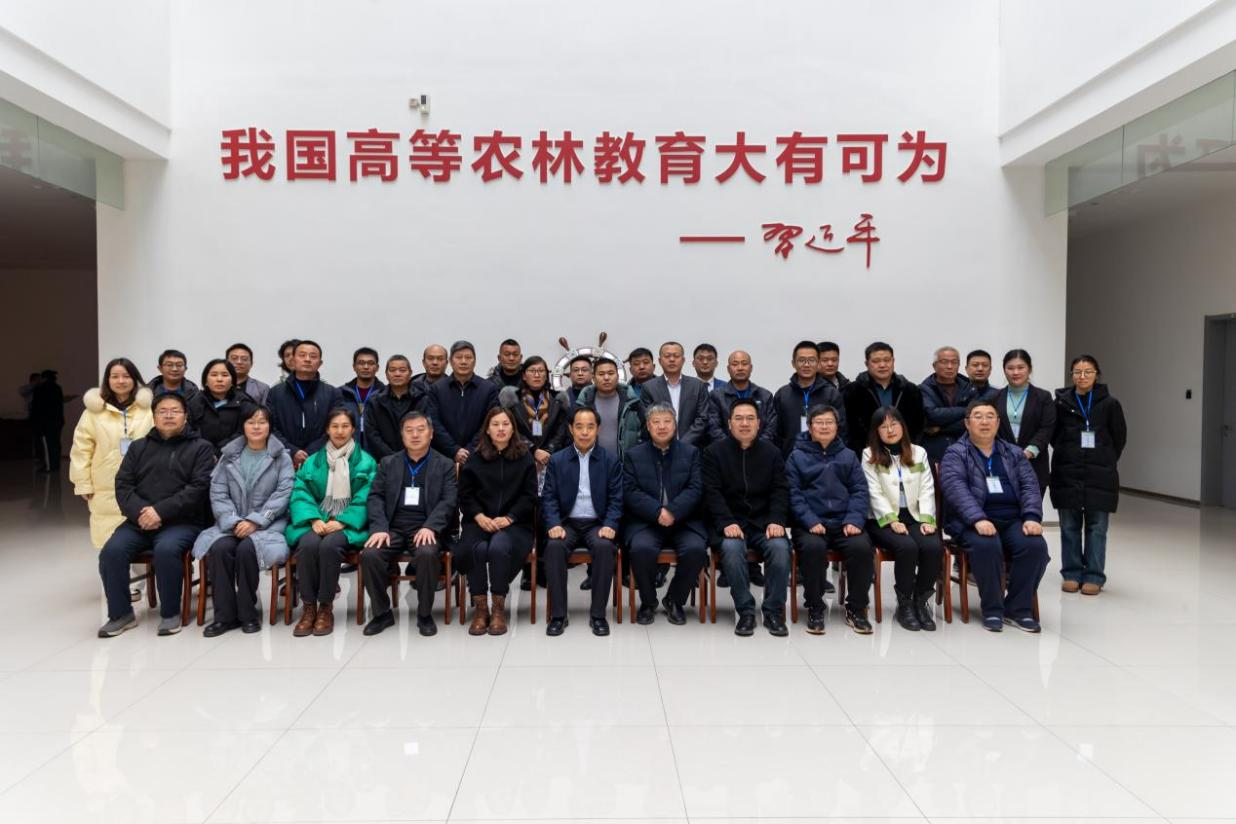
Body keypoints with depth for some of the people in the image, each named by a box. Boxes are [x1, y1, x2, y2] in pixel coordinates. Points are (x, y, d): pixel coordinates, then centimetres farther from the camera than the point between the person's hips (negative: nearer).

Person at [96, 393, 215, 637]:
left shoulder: (200, 448, 6)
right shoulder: (138, 447, 19)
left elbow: (198, 488, -7)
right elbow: (123, 485, 9)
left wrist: (161, 511, -17)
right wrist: (140, 512, -12)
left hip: (182, 522, -4)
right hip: (139, 521, 4)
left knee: (166, 550, -33)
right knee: (112, 551, -22)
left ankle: (170, 613, -13)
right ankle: (121, 614, -4)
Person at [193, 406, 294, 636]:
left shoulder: (281, 456, 5)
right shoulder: (229, 455, 12)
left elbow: (283, 494, -6)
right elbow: (218, 493, 4)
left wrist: (255, 521, -16)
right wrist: (234, 522, -12)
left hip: (267, 523, -2)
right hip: (232, 523, 3)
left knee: (247, 549, -32)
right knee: (219, 548, -28)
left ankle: (248, 613, -15)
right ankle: (225, 615, -18)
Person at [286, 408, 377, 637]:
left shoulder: (365, 462, 9)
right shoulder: (312, 462, 17)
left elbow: (365, 498, -1)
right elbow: (300, 493, 7)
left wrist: (342, 521, -15)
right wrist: (314, 518, -12)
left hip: (348, 523, -2)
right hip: (317, 520, 2)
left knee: (330, 545, -34)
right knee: (308, 545, -32)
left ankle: (326, 608, -20)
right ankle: (309, 608, -21)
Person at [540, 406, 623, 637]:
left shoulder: (611, 460, 6)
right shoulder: (557, 460, 8)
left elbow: (616, 499, 2)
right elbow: (549, 497, 3)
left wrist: (610, 525, -15)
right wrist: (554, 524, -14)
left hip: (597, 524, -1)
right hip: (567, 523, 1)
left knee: (605, 547, -33)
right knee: (554, 546, -31)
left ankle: (598, 614, -19)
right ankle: (558, 614, -19)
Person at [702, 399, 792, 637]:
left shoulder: (772, 453, 12)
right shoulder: (714, 453, 5)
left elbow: (780, 491, 6)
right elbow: (712, 492, -4)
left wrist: (776, 521, -11)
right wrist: (727, 523, -19)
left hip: (764, 522, 2)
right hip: (729, 524, -2)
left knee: (780, 547, -28)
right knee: (732, 548, -33)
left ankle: (774, 612, -13)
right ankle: (745, 611, -18)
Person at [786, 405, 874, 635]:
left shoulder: (849, 456, 19)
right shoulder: (797, 457, 10)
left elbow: (859, 491, 9)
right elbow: (794, 494, -1)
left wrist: (855, 520, -9)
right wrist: (810, 521, -16)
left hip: (844, 523, 2)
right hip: (810, 524, -2)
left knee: (862, 547, -27)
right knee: (813, 547, -33)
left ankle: (856, 608, -7)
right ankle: (815, 608, -13)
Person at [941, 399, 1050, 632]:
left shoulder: (1014, 454, 19)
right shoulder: (955, 453, 5)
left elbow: (1029, 487, 8)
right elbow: (956, 488, -12)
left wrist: (1032, 517, -12)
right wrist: (978, 519, -27)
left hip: (1012, 519, 4)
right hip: (972, 521, -4)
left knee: (1036, 546, -24)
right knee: (987, 546, -34)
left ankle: (1018, 609, -10)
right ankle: (992, 610, -16)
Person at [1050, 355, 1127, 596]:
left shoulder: (1109, 404, 1)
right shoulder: (1061, 403, 1)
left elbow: (1119, 437, 9)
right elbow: (1053, 436, 10)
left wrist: (1105, 461, 8)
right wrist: (1068, 456, 4)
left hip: (1099, 475, -1)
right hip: (1067, 474, 1)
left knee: (1097, 527, 3)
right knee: (1069, 526, 6)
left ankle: (1094, 576, 10)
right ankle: (1072, 574, 15)